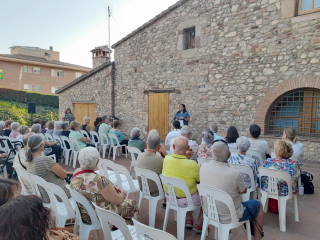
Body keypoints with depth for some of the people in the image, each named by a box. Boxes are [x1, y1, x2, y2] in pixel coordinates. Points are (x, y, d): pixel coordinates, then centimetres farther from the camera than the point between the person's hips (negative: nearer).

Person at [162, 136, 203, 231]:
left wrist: (186, 157, -1)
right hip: (185, 200, -5)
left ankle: (188, 219, 33)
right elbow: (200, 181, -11)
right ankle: (198, 224, 26)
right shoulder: (192, 165, -31)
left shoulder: (166, 159, -16)